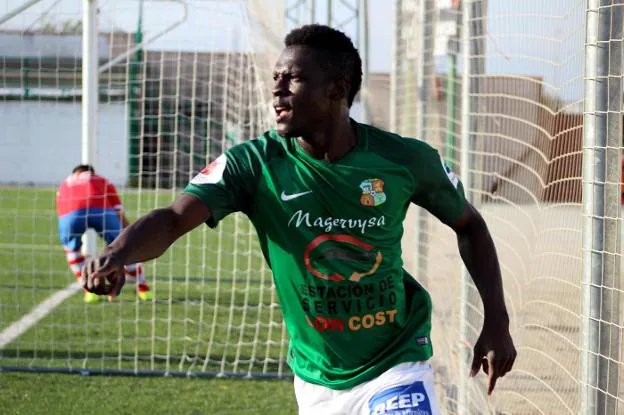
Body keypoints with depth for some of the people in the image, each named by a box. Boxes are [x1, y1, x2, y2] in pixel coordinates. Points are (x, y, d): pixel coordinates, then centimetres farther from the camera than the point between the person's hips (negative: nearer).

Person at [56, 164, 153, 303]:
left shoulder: (64, 185, 40)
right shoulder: (103, 181, 37)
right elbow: (121, 217, 30)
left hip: (70, 213, 0)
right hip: (101, 210, 0)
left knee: (71, 248, 30)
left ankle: (89, 290, 23)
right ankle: (143, 289, 28)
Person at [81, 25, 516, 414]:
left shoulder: (404, 159, -12)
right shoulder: (254, 163, -14)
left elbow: (469, 224, 5)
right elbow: (174, 219, -27)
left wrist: (496, 321, -3)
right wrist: (118, 254, -49)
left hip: (396, 367, -2)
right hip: (316, 379, 2)